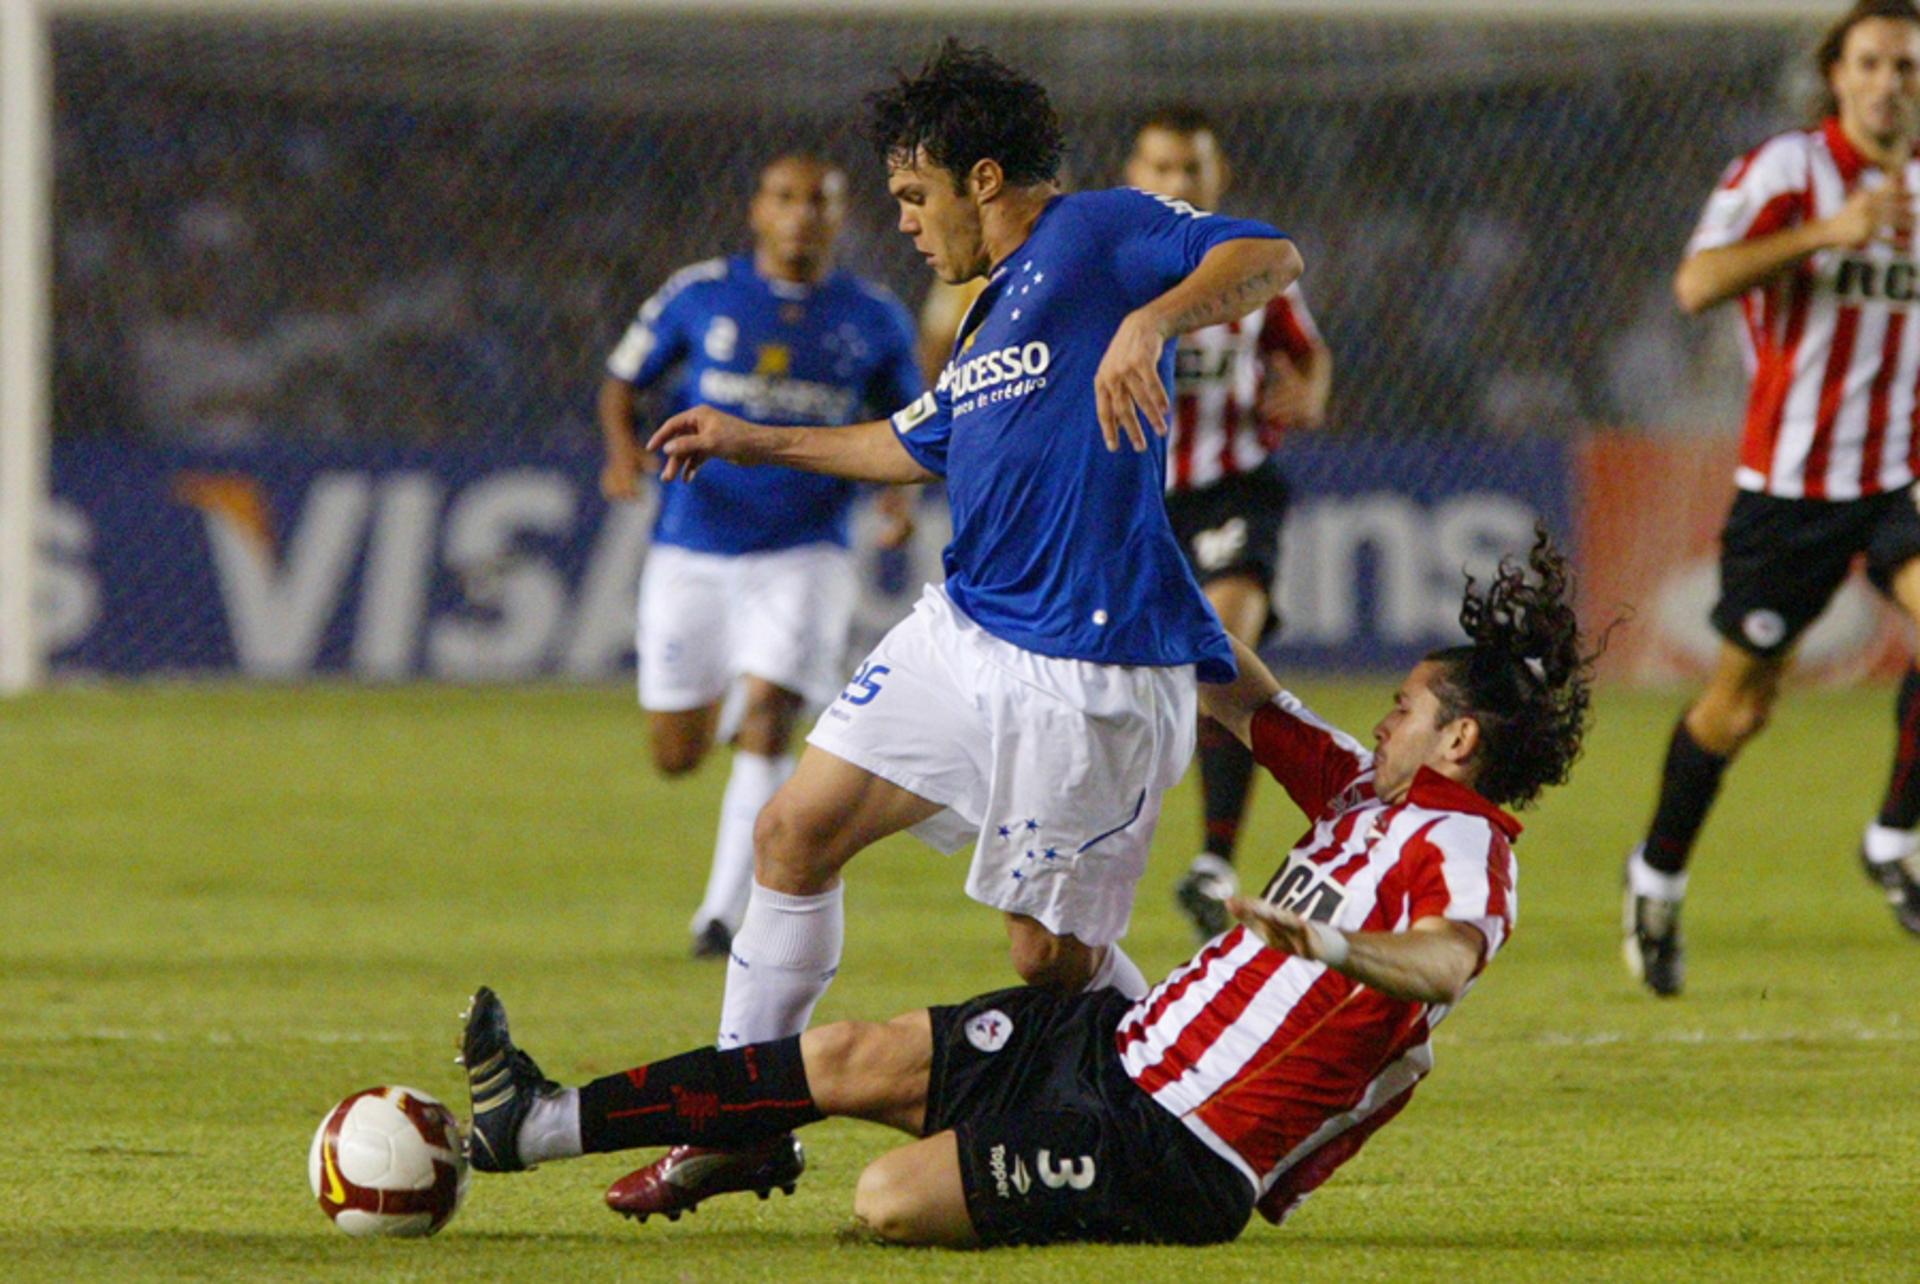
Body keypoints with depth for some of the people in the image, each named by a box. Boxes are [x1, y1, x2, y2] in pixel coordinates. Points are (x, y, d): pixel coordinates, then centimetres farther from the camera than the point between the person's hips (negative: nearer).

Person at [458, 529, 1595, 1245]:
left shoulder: (1460, 849, -15)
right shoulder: (1370, 797, 14)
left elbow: (1447, 965, -37)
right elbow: (1239, 700, 26)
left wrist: (1332, 944, -57)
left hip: (1179, 1149, -10)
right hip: (1119, 1042, 10)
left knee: (895, 1204, -25)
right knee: (854, 1059, 7)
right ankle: (542, 1124, 13)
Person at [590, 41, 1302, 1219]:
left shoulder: (1097, 236, -8)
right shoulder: (997, 305, 18)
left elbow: (1269, 258, -22)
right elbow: (922, 446, 34)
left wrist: (1151, 323, -39)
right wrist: (759, 444, 40)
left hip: (1087, 676, -9)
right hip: (962, 635, 9)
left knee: (1053, 956, -5)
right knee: (797, 830, 7)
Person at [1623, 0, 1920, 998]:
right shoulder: (1784, 169, -10)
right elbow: (1697, 284, -26)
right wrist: (1827, 230, -34)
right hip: (1789, 480, -3)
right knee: (1739, 704, 5)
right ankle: (1658, 877, 29)